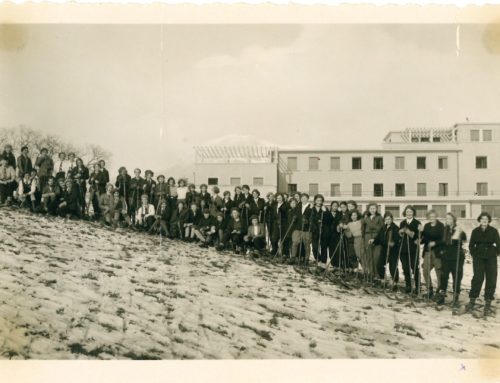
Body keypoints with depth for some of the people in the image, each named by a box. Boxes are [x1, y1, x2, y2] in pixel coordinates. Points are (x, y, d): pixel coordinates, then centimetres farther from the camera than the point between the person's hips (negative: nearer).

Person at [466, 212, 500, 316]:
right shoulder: (475, 231, 4)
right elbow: (471, 245, 11)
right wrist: (474, 254, 2)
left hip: (491, 258, 0)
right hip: (478, 258, 0)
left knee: (491, 280, -2)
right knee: (477, 278, -9)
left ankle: (488, 304, 3)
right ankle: (472, 301, 0)